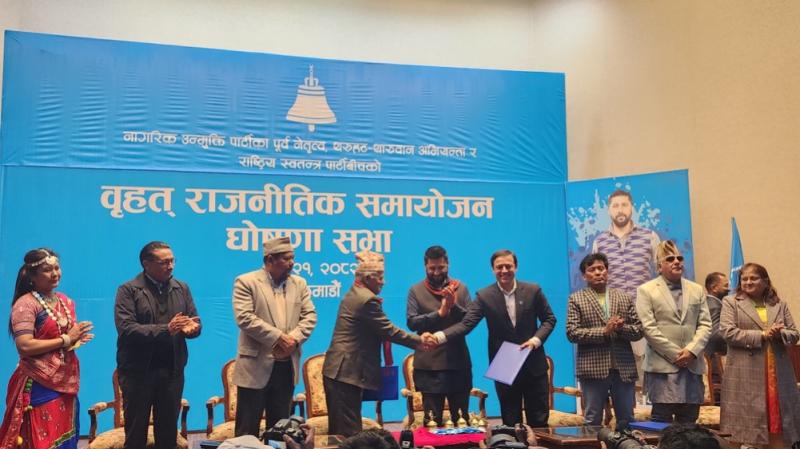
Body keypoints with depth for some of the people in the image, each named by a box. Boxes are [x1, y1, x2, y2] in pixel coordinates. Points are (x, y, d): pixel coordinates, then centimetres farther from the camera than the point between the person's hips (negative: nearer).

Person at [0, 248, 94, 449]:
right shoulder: (25, 304, -11)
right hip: (39, 386, -7)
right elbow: (25, 346, -20)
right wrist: (66, 339, -17)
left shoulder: (65, 301, 11)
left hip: (66, 383, 7)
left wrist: (77, 339, 0)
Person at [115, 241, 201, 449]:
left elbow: (195, 322, 10)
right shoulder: (128, 290, -5)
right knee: (135, 432, 7)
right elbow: (126, 329, -17)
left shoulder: (182, 288, 9)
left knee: (168, 431, 12)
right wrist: (165, 329, -26)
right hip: (138, 371, -4)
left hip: (172, 371, 4)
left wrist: (191, 328, -15)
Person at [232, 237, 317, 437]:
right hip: (256, 364, -5)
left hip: (287, 365, 5)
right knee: (248, 427, 2)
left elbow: (310, 316, 5)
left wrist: (292, 339, -12)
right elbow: (244, 317, -16)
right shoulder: (246, 282, -6)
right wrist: (278, 337, -17)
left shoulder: (299, 283, 11)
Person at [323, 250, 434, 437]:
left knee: (338, 428, 13)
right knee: (350, 430, -7)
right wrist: (420, 341, -2)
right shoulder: (368, 299, -15)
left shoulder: (352, 294, 15)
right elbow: (389, 331, -12)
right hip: (348, 371, -10)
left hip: (335, 369, 10)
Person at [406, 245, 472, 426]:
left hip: (458, 362, 1)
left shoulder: (460, 288, 6)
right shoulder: (416, 291, 3)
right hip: (429, 364, -1)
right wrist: (439, 313, -17)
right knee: (432, 419, 5)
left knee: (461, 418, 9)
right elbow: (411, 322, -8)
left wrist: (454, 305, -15)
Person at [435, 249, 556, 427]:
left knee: (539, 421, 8)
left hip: (534, 366, 1)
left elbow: (549, 319, 7)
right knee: (511, 423, 8)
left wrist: (536, 339, -12)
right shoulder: (484, 296, -4)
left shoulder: (533, 291, -1)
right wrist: (440, 336, -29)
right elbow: (466, 324, -13)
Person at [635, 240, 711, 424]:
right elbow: (648, 328, -6)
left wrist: (691, 350, -8)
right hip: (662, 367, -4)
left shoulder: (697, 290, 16)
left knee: (689, 421, 6)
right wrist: (675, 354, -10)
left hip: (693, 366, 4)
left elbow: (705, 325, 9)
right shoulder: (646, 290, 3)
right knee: (662, 421, -3)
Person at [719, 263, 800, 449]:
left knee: (777, 423, 6)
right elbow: (728, 332, -10)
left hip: (777, 373, 4)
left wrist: (780, 334, -12)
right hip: (745, 374, -3)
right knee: (744, 424, -1)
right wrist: (761, 335, -15)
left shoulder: (780, 304, 13)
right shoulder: (730, 302, 2)